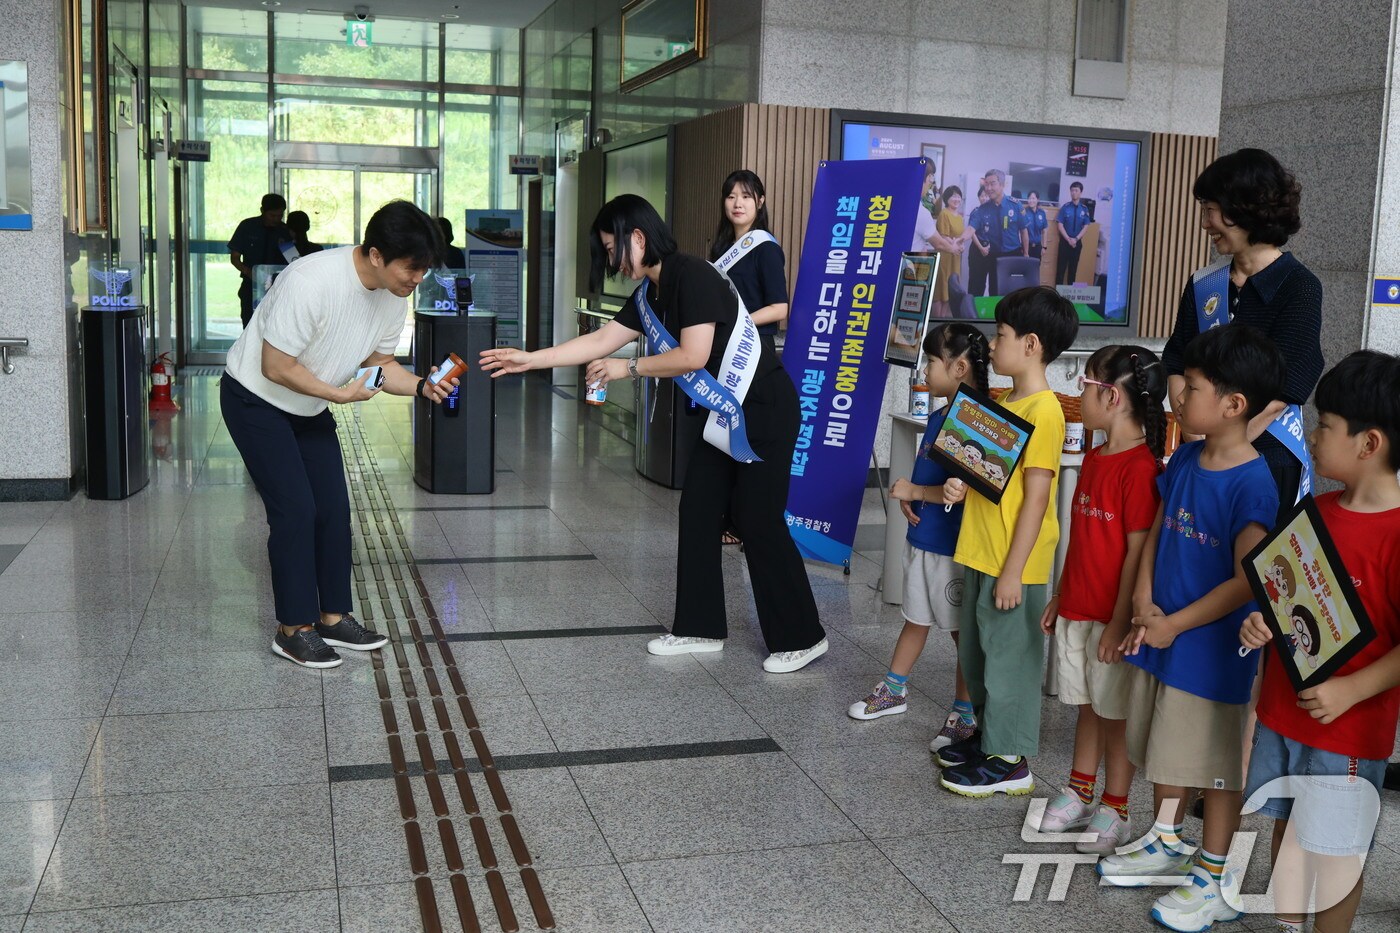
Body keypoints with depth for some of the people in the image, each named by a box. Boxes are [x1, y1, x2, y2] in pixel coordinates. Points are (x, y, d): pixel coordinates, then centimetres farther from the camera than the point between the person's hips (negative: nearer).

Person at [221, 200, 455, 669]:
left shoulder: (392, 293, -10)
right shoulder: (312, 281, -34)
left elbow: (380, 363, 1)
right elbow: (276, 368, -29)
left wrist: (422, 386, -18)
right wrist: (340, 394, -22)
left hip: (309, 408, 8)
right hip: (255, 399, -7)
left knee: (333, 508, 5)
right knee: (295, 509, -11)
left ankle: (333, 617, 17)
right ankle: (293, 628, 2)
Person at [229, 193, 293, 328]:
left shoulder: (285, 231, 2)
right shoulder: (247, 226, 1)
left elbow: (291, 261, 7)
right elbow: (234, 258, 3)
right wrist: (249, 273, -17)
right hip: (251, 286, 0)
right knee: (250, 327, -5)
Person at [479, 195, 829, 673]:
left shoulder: (692, 276, -19)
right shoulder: (648, 295, 8)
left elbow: (692, 356, -24)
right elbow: (600, 340, 10)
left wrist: (627, 368, -12)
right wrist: (528, 359, 7)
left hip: (765, 409, -9)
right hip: (720, 413, 9)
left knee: (759, 522, -5)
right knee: (698, 514, 9)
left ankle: (801, 639, 7)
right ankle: (700, 628, 20)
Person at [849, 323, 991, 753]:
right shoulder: (938, 416, 8)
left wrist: (915, 491, -16)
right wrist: (908, 497, 0)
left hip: (953, 547, -9)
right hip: (921, 537, 9)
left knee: (964, 630, 6)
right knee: (916, 619, 22)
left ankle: (965, 714, 18)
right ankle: (894, 690, 35)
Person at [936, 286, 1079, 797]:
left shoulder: (1043, 411, -17)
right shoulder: (1006, 403, 11)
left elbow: (1036, 496, -19)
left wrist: (1012, 571, -20)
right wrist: (962, 486, -1)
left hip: (1011, 564, -9)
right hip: (979, 553, 10)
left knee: (1009, 654, 2)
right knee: (976, 651, 19)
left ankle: (1009, 760, 14)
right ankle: (988, 734, 35)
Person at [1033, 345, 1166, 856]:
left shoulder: (1140, 467, -19)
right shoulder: (1094, 457, 10)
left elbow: (1139, 550, -19)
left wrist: (1120, 621, -18)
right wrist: (1060, 597, 17)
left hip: (1113, 617, -8)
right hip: (1077, 610, 8)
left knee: (1115, 713, 6)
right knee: (1087, 705, 18)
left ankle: (1115, 810, 18)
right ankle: (1079, 794, 30)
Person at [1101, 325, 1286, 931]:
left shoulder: (1251, 483, -19)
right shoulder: (1184, 459, 3)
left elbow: (1247, 582, -20)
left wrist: (1174, 624, -15)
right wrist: (1145, 603, -4)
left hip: (1210, 647, -7)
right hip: (1159, 633, 7)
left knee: (1217, 765, 6)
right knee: (1165, 747, 21)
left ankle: (1215, 880, 21)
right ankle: (1166, 842, 40)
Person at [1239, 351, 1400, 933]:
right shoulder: (1314, 511, 4)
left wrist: (1349, 691, -25)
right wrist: (1261, 622, -5)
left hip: (1348, 727, -7)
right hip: (1280, 712, 7)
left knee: (1335, 851, 8)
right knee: (1288, 829, 21)